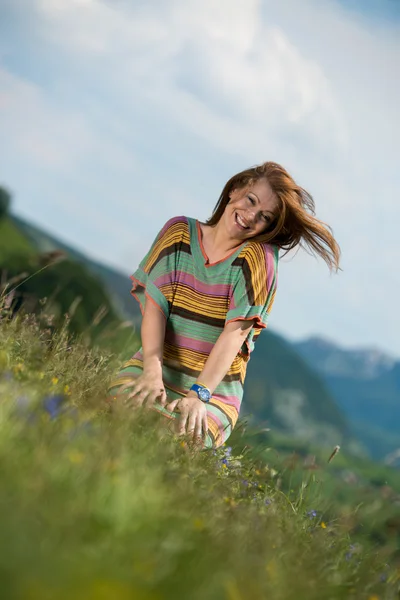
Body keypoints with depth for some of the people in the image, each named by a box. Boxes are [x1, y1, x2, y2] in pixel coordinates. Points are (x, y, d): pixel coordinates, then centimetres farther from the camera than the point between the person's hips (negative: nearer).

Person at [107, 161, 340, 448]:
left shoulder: (257, 258, -7)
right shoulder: (179, 232, 2)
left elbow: (236, 331, -17)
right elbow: (154, 303, -8)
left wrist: (199, 395, -29)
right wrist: (152, 371, -24)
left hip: (214, 389, -1)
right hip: (154, 366, 2)